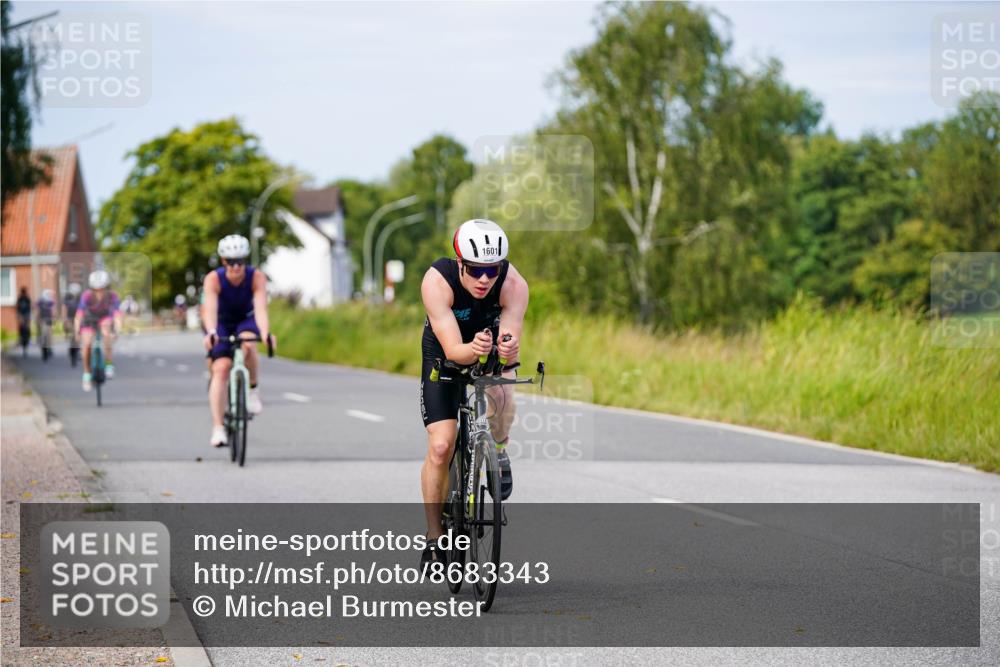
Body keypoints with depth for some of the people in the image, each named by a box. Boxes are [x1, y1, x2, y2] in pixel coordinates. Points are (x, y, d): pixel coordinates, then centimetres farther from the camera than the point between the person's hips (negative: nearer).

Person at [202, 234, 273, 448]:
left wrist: (265, 333, -57)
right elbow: (210, 309, -41)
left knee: (248, 344, -35)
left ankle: (253, 389, -10)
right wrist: (211, 333, -60)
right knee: (221, 368, -19)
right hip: (221, 324, 0)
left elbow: (261, 308, -39)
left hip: (246, 320, 0)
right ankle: (218, 428, -18)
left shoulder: (257, 278, -26)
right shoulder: (213, 279, -27)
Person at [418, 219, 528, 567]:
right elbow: (452, 349, -39)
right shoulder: (437, 281, -36)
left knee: (501, 394, -34)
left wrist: (508, 350, -56)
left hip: (492, 350, 1)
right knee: (440, 447, -13)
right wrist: (473, 349, -61)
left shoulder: (514, 285, -32)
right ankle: (434, 536, 4)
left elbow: (510, 349, -33)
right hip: (444, 354, -1)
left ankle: (498, 452, 0)